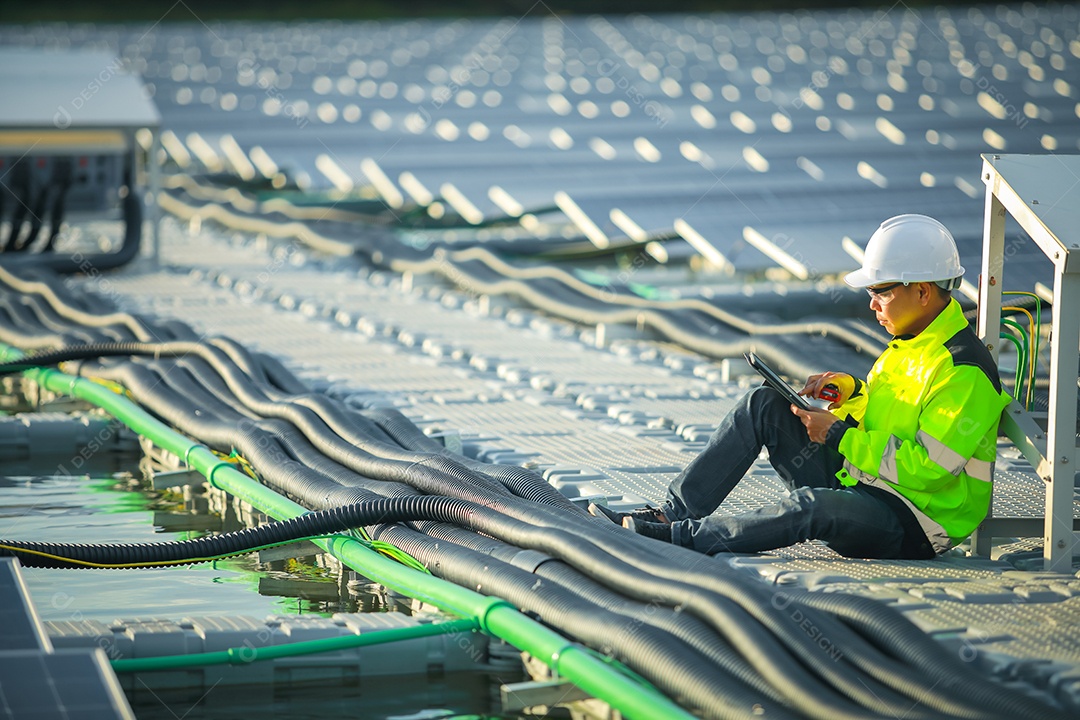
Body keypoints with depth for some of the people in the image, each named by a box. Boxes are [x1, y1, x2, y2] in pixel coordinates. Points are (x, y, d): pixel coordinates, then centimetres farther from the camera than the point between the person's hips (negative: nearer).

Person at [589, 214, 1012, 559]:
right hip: (855, 484, 9)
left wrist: (837, 435, -19)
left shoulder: (964, 373, -19)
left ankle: (682, 537, -32)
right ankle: (673, 513, -8)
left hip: (911, 531, -9)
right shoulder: (910, 341, 12)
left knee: (812, 506, -39)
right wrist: (852, 392, 3)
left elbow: (925, 468, -25)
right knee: (763, 405, -1)